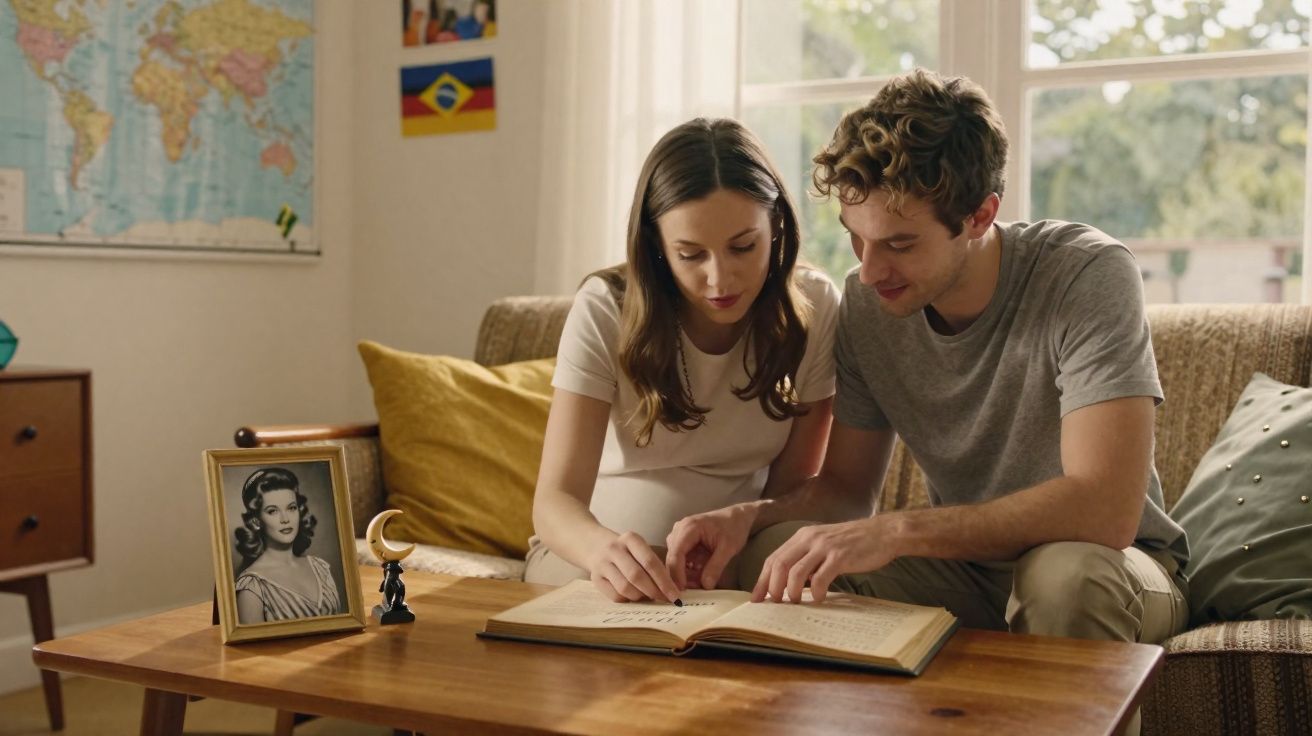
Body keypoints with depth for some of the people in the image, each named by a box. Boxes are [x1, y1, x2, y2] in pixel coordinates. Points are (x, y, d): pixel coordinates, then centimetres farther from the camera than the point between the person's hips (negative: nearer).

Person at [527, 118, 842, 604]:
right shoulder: (605, 311, -16)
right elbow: (554, 499, -22)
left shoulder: (814, 308, -10)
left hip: (734, 560, 3)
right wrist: (603, 546, -45)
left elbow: (792, 486, -4)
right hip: (593, 546, -2)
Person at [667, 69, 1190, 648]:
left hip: (1109, 562, -3)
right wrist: (750, 516, -19)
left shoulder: (1088, 276, -24)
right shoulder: (866, 301, -7)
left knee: (1067, 572, -38)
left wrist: (897, 531, -39)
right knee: (777, 552, -20)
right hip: (967, 563, 4)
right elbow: (845, 485, 3)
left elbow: (1106, 510, -33)